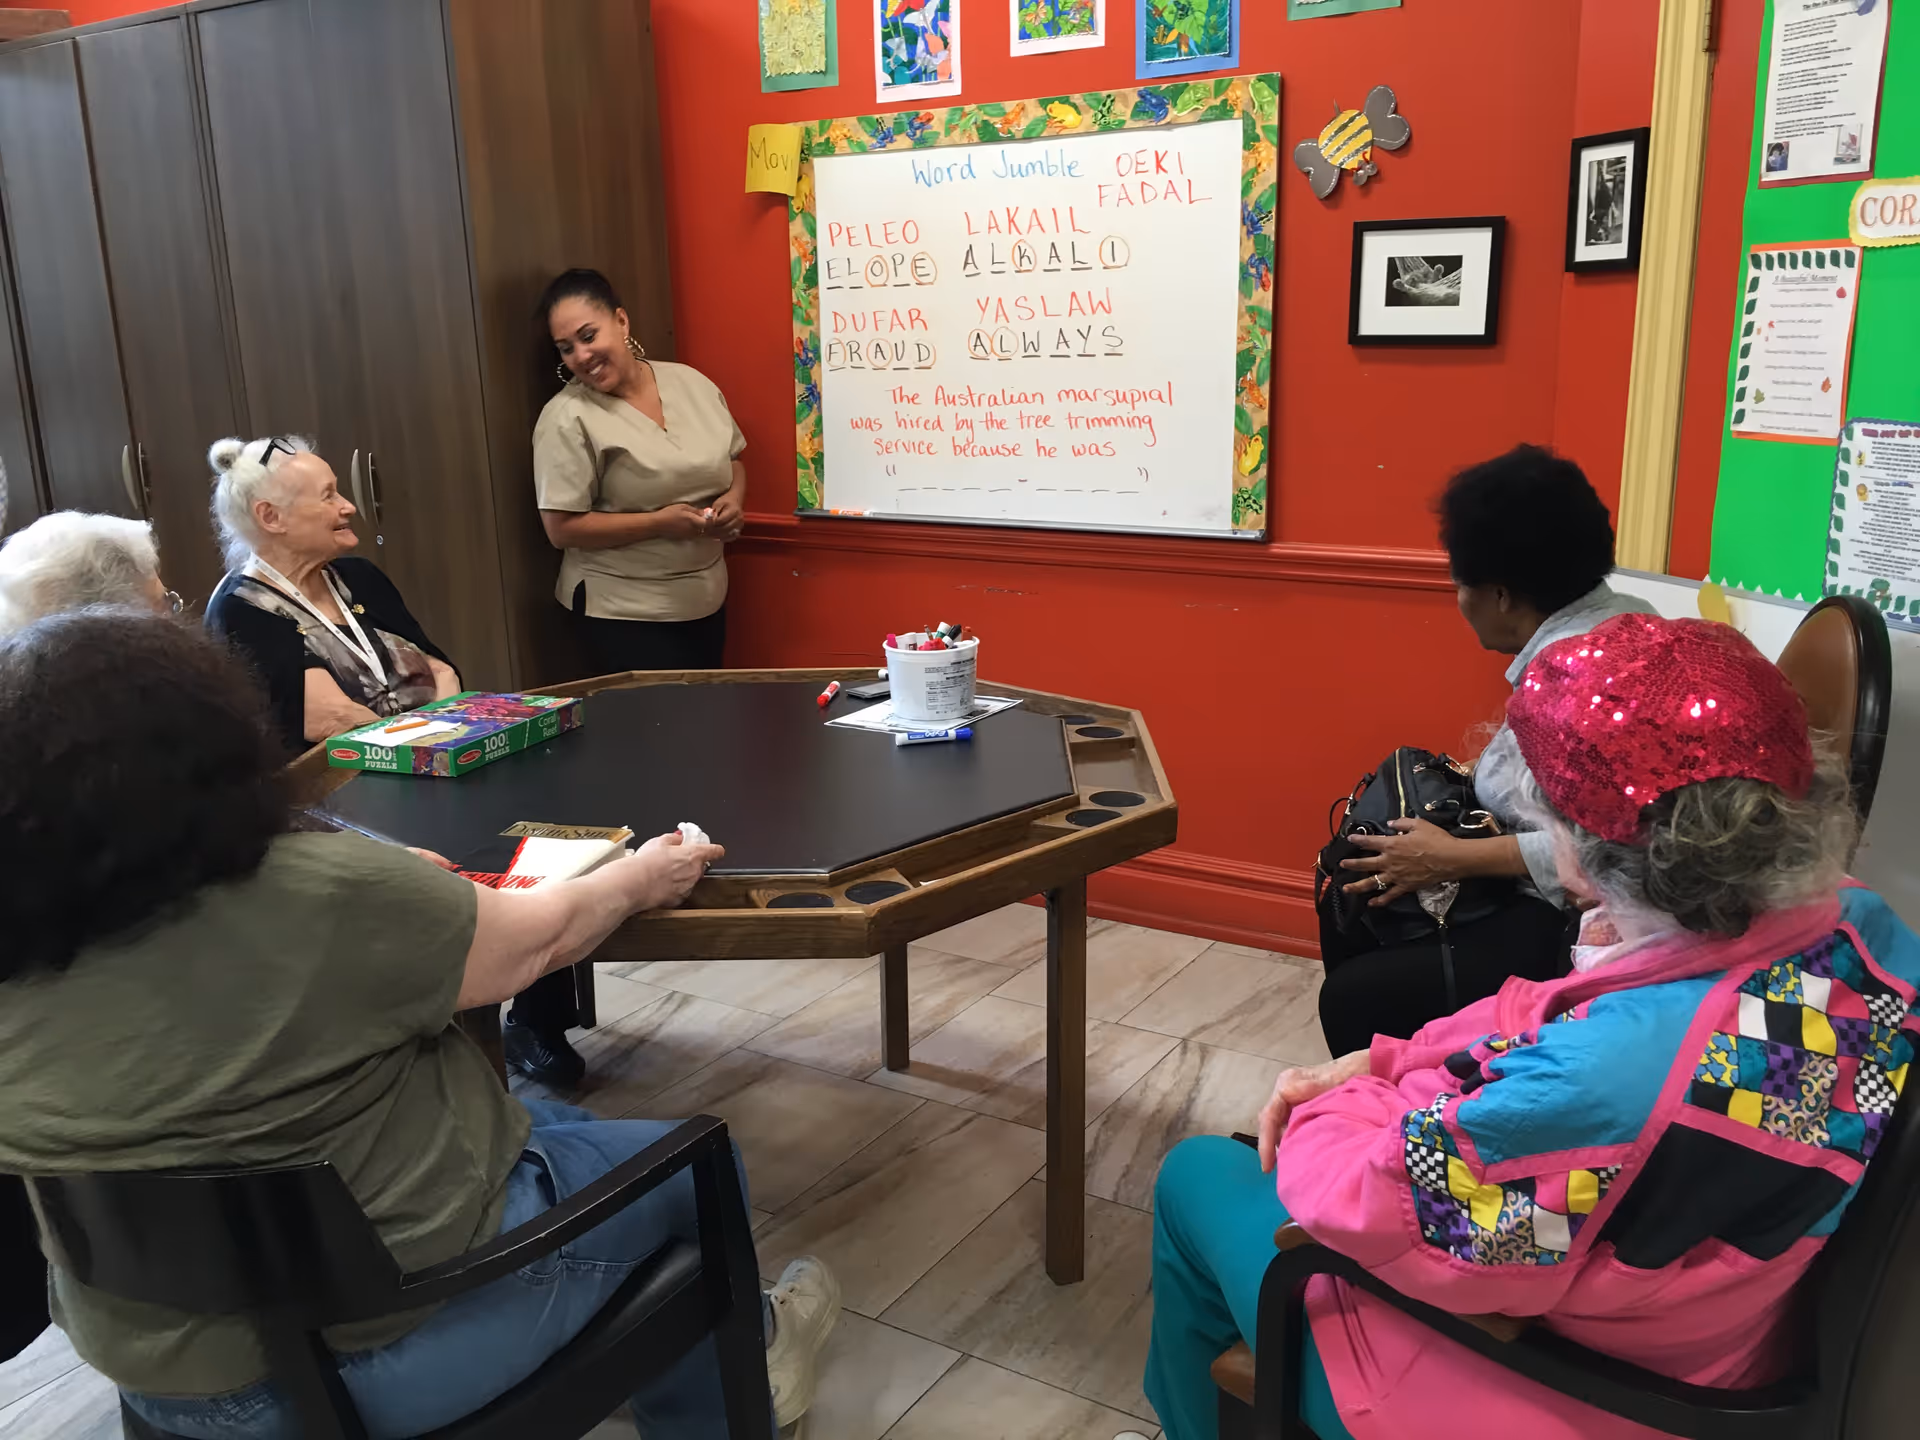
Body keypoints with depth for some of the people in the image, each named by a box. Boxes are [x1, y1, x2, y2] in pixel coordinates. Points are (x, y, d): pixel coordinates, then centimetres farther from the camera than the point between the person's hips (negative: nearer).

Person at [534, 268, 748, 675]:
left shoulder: (691, 383, 2)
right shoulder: (567, 419, -14)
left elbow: (733, 460, 15)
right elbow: (562, 529, -16)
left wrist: (734, 497, -7)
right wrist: (659, 523, -23)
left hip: (707, 598, 6)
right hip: (623, 613, -5)